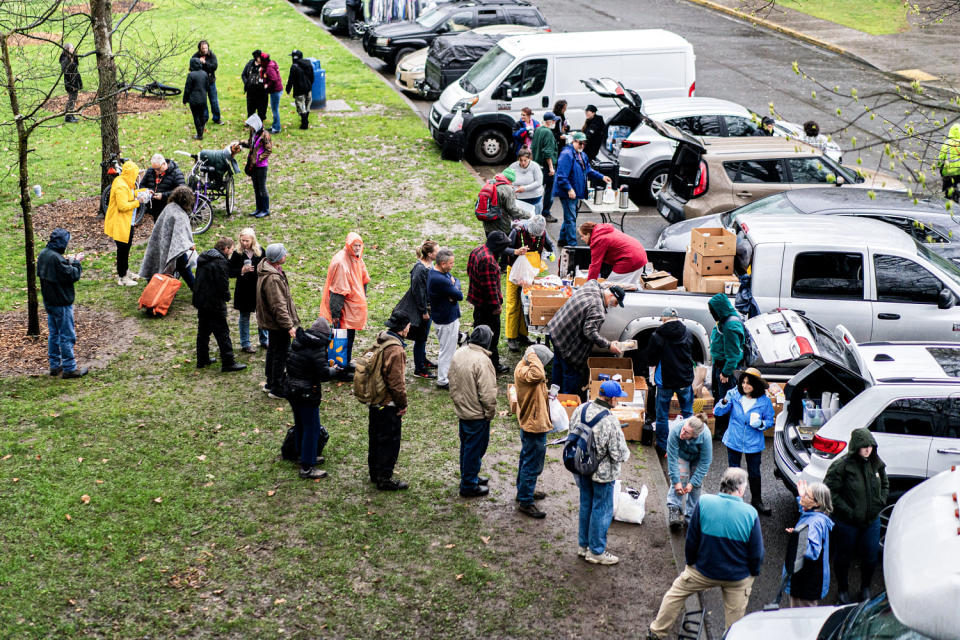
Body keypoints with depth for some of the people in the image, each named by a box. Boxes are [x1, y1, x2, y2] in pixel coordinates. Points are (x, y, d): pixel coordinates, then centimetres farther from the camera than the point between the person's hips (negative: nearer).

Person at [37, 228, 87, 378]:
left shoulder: (43, 254, 2)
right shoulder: (56, 258, -25)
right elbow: (73, 275, -22)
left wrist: (68, 261, 5)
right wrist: (76, 262, -5)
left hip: (49, 302, 9)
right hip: (61, 304, -9)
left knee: (53, 334, 18)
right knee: (67, 336, 1)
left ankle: (55, 366, 26)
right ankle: (69, 368, 7)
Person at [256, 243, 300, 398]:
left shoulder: (268, 268, 4)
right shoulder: (272, 279, -29)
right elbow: (278, 306, -29)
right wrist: (289, 325, -25)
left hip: (270, 321, 11)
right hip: (277, 323, -11)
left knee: (273, 351, 22)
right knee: (281, 354, 1)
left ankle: (270, 384, 35)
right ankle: (277, 389, 10)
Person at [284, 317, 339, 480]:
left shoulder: (297, 342, 4)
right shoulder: (317, 349, -21)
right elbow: (324, 374, -22)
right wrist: (333, 369, 0)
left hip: (291, 390, 8)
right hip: (307, 394, -8)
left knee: (300, 425, 22)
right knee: (312, 428, 0)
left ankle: (305, 455, 37)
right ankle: (307, 468, 3)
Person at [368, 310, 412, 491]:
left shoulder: (380, 341, 4)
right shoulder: (396, 350, -25)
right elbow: (396, 382, -23)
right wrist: (403, 404, -10)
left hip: (375, 400, 9)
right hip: (389, 404, -9)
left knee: (376, 437, 20)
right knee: (390, 441, 3)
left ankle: (374, 472, 34)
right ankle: (385, 478, 10)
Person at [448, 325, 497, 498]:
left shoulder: (458, 354, -1)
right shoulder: (482, 360, -26)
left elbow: (453, 383, 11)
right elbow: (487, 393, -24)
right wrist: (490, 412, -10)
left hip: (461, 410, 8)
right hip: (477, 414, -8)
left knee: (466, 445, 22)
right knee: (475, 449, 5)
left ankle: (468, 477, 37)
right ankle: (469, 486, 15)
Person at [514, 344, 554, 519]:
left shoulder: (525, 367, 3)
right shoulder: (522, 371, -28)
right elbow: (538, 375, -49)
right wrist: (532, 356, -36)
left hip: (531, 424, 11)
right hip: (534, 426, -11)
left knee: (527, 460, 25)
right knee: (532, 465, -1)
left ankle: (524, 491, 42)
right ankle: (525, 502, 8)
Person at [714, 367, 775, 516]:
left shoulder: (764, 401, -9)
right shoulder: (734, 395, -7)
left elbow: (770, 420, 2)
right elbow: (717, 412, -8)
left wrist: (760, 424, -21)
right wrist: (725, 402, -28)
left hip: (753, 444, -1)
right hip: (734, 441, 1)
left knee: (754, 473, 10)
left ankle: (756, 501, 27)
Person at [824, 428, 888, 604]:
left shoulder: (876, 464, -1)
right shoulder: (841, 466, -18)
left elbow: (885, 485, 16)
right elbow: (830, 491, -16)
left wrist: (881, 502, -1)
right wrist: (848, 512, -19)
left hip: (872, 521, 4)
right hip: (847, 523, -4)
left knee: (871, 557, 11)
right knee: (843, 557, 12)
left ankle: (865, 588, 37)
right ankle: (842, 589, 34)